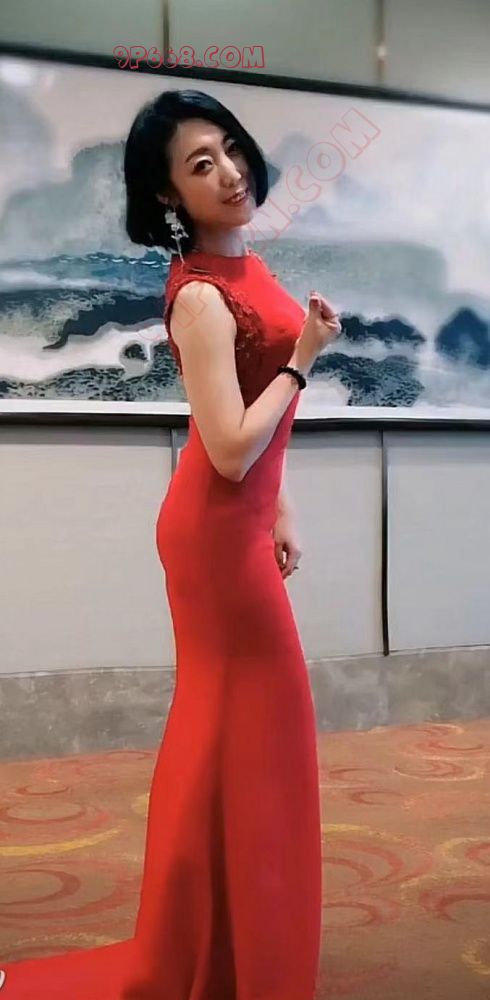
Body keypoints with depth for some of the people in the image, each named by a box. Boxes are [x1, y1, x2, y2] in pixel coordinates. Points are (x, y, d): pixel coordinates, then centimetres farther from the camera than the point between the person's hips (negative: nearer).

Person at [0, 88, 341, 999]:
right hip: (216, 531, -9)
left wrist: (279, 513, 16)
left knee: (224, 726, 16)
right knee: (248, 725, 2)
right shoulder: (199, 296, -20)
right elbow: (231, 449, -26)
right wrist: (305, 356, -15)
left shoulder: (245, 267, 9)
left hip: (236, 523, 9)